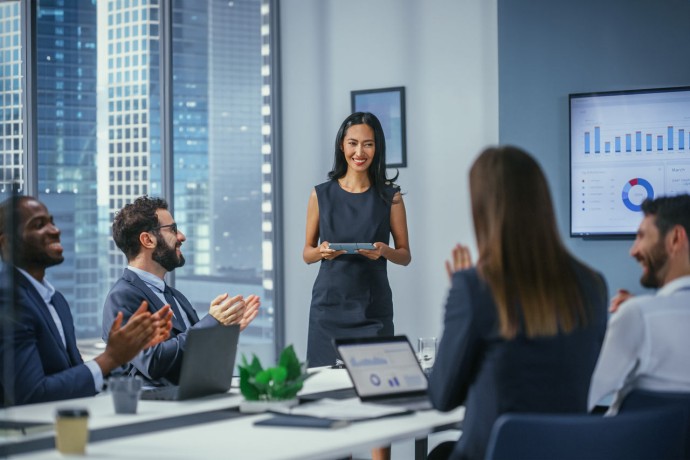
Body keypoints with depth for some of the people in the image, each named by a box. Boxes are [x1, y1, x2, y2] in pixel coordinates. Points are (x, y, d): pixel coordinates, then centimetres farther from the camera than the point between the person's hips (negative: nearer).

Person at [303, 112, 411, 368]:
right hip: (329, 305, 1)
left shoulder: (390, 197, 2)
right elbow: (307, 253, 10)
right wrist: (322, 251, -11)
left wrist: (384, 251, -14)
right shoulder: (321, 195, 4)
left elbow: (405, 256, 7)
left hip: (373, 307, 0)